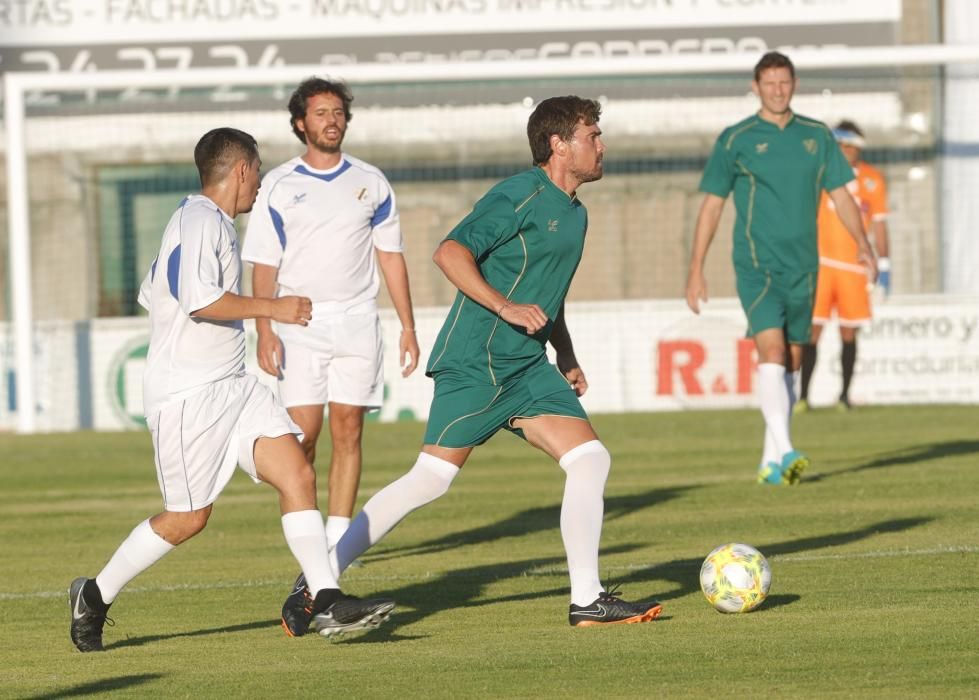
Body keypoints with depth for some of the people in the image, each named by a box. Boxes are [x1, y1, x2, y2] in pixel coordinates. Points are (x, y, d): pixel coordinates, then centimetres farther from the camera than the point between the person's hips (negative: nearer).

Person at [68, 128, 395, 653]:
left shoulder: (211, 222, 18)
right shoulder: (200, 221, -13)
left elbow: (152, 293, 26)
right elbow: (199, 298, -27)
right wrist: (271, 308, -18)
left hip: (233, 387, 10)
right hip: (188, 395, -10)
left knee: (297, 475, -6)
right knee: (188, 517, -2)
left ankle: (328, 603, -10)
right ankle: (94, 596, 15)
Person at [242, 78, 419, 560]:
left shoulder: (370, 184, 9)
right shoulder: (278, 187, 2)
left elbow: (391, 257, 12)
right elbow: (264, 266, 0)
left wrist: (408, 327, 7)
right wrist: (264, 333, -10)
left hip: (357, 322, 2)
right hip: (299, 324, -2)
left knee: (348, 431, -3)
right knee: (302, 434, -8)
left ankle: (336, 544, -1)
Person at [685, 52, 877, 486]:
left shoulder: (817, 137, 9)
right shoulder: (735, 140, -1)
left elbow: (840, 194, 12)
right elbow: (711, 205, 2)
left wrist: (862, 243, -3)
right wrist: (696, 269, -1)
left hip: (803, 266, 4)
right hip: (756, 265, -4)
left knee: (790, 363, 8)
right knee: (771, 351, -20)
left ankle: (771, 463, 15)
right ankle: (785, 452, -28)